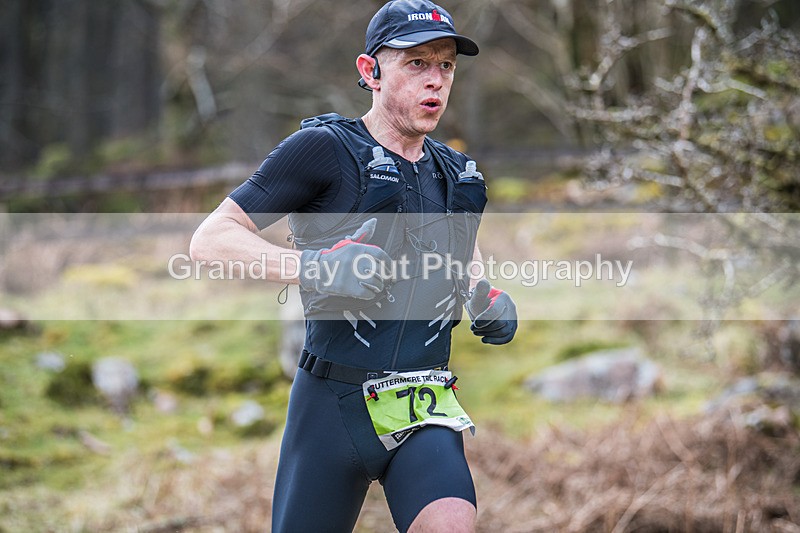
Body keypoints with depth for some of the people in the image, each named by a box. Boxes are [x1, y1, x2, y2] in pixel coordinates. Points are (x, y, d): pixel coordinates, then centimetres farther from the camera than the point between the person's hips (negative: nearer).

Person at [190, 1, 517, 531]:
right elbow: (210, 240, -10)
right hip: (334, 406, -3)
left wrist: (488, 299, 13)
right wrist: (312, 265, -24)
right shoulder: (325, 148, -5)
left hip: (425, 409, 3)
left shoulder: (456, 173, 13)